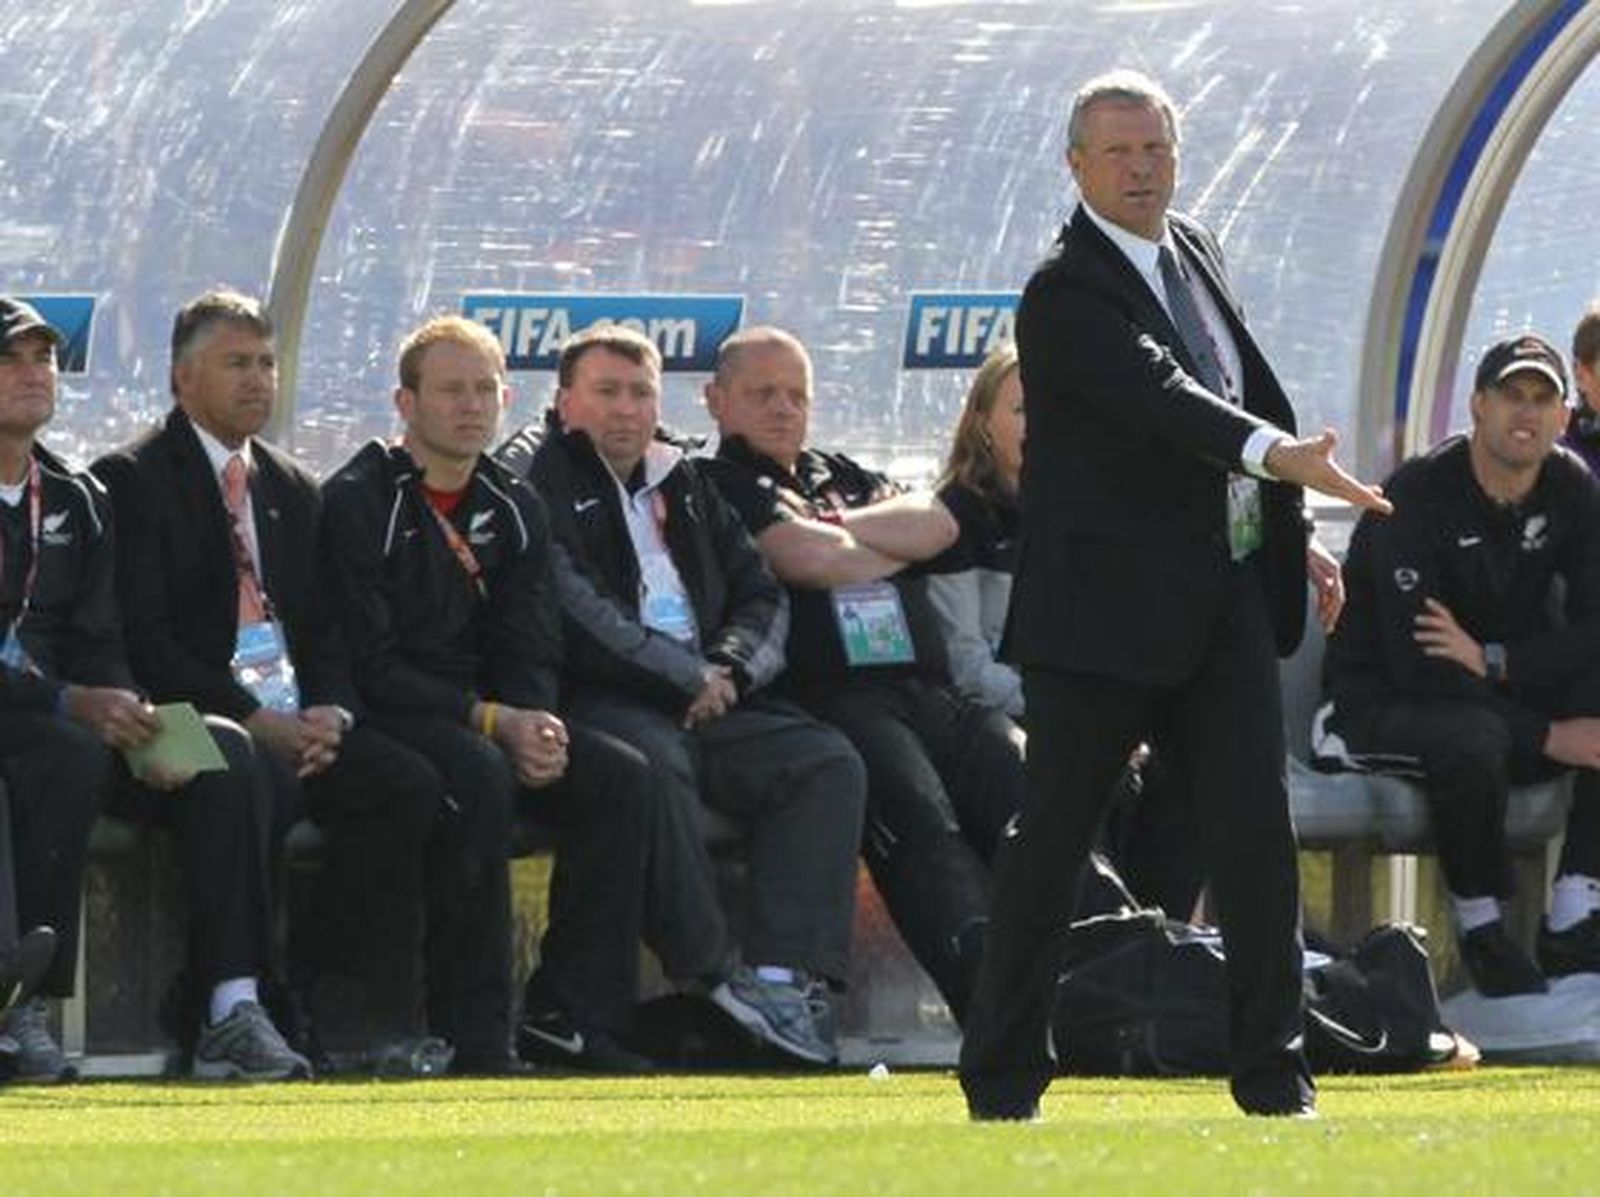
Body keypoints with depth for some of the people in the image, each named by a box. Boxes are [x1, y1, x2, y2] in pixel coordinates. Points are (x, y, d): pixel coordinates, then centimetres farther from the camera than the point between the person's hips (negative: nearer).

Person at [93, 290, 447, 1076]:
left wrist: (329, 712, -5)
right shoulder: (134, 479, -1)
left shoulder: (289, 490, 22)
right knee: (257, 780, -38)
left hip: (293, 717, 7)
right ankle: (236, 1008, -30)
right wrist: (252, 720, -18)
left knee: (407, 785, -19)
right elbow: (143, 639, -10)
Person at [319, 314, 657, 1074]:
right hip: (386, 719, -7)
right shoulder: (357, 501, -8)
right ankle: (472, 1033, -32)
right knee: (480, 777, -36)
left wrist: (538, 727, -15)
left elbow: (529, 654, 9)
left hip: (487, 715, 7)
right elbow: (369, 664, -15)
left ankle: (569, 1012, -12)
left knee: (621, 778, -15)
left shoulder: (513, 511, 13)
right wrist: (494, 724, -21)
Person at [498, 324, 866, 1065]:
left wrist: (728, 670, -3)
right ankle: (712, 980, -34)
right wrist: (686, 676, -12)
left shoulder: (683, 483, 23)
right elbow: (573, 615, -13)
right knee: (653, 762, -38)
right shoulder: (535, 478, 0)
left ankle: (786, 972, -25)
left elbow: (762, 599, 20)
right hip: (594, 702, -7)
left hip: (705, 701, 7)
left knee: (829, 764, -14)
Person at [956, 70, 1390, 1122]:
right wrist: (1278, 456, -45)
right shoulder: (1067, 295, -14)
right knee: (1051, 839, 2)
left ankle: (1275, 1074, 4)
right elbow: (1162, 398, -31)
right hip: (1108, 609, -7)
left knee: (1255, 833, 0)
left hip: (1226, 598, 7)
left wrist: (1289, 541, 19)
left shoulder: (1196, 252, 13)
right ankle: (1003, 1077, 10)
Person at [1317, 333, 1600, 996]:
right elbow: (1416, 665, -25)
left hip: (1505, 693, 6)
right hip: (1383, 702, -6)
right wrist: (1547, 736, -28)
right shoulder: (1419, 494, -18)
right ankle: (1481, 930, -19)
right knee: (1470, 737, -38)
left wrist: (1491, 660, -25)